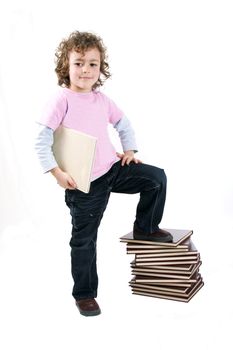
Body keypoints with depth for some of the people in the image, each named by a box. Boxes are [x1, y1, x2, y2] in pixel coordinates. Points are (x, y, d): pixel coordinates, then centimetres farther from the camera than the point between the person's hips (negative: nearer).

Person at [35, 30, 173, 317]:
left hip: (113, 168, 5)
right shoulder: (62, 100, -12)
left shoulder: (101, 99, 4)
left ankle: (145, 228, 20)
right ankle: (84, 294, 24)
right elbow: (41, 141, -14)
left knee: (157, 178, -2)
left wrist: (129, 150, 10)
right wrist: (57, 173, -18)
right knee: (84, 240, 5)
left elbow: (123, 124, 21)